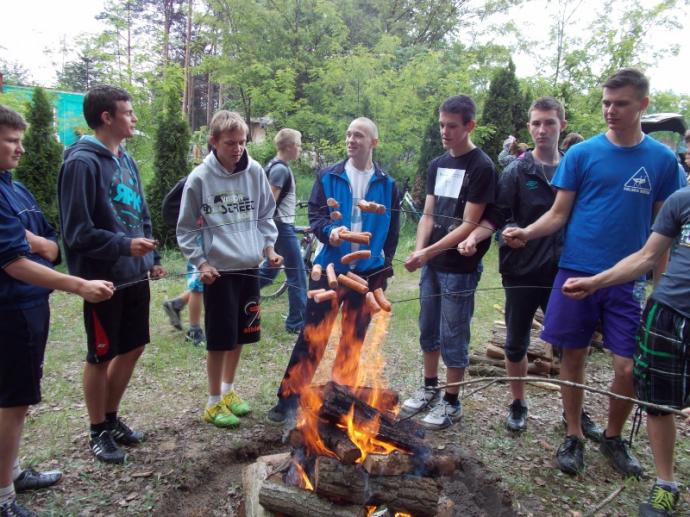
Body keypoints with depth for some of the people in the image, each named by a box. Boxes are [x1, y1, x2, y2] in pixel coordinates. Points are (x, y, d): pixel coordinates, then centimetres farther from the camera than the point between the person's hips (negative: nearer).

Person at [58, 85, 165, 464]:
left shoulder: (126, 160, 10)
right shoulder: (82, 162, -15)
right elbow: (77, 231, -17)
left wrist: (151, 257, 11)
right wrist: (125, 245, -23)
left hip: (134, 275, 8)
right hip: (104, 279, -8)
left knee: (132, 348, 17)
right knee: (101, 356, 8)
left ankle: (111, 417, 36)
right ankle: (98, 431, 26)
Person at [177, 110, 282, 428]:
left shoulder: (255, 172, 2)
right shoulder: (200, 178, -7)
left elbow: (266, 217, 12)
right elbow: (186, 229, -1)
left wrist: (269, 248, 1)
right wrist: (200, 263, -10)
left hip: (250, 267, 4)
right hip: (219, 271, -4)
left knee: (240, 335, 14)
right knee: (220, 339, 3)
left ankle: (228, 391, 33)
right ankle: (214, 402, 19)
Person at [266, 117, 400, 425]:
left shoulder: (387, 185, 5)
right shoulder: (328, 177, 2)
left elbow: (392, 230, 10)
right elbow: (315, 215, -1)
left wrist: (384, 267, 6)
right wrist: (329, 231, -22)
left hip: (367, 272, 2)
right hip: (330, 268, -1)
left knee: (354, 339, 11)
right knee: (312, 336, 1)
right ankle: (288, 399, 12)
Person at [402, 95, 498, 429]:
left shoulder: (481, 167, -11)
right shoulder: (437, 165, 10)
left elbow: (469, 224, -15)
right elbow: (428, 215, 8)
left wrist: (429, 252, -20)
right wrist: (418, 251, -9)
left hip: (460, 268, -6)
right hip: (432, 265, 7)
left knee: (452, 336, 3)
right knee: (428, 330, 16)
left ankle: (451, 403, 20)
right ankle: (429, 389, 34)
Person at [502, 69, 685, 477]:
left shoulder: (662, 159, 5)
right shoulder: (582, 154, 2)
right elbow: (559, 214, 1)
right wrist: (528, 233, -18)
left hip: (628, 279, 1)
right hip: (576, 272, 0)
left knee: (629, 368, 1)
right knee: (573, 356, 7)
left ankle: (614, 437, 28)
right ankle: (574, 436, 27)